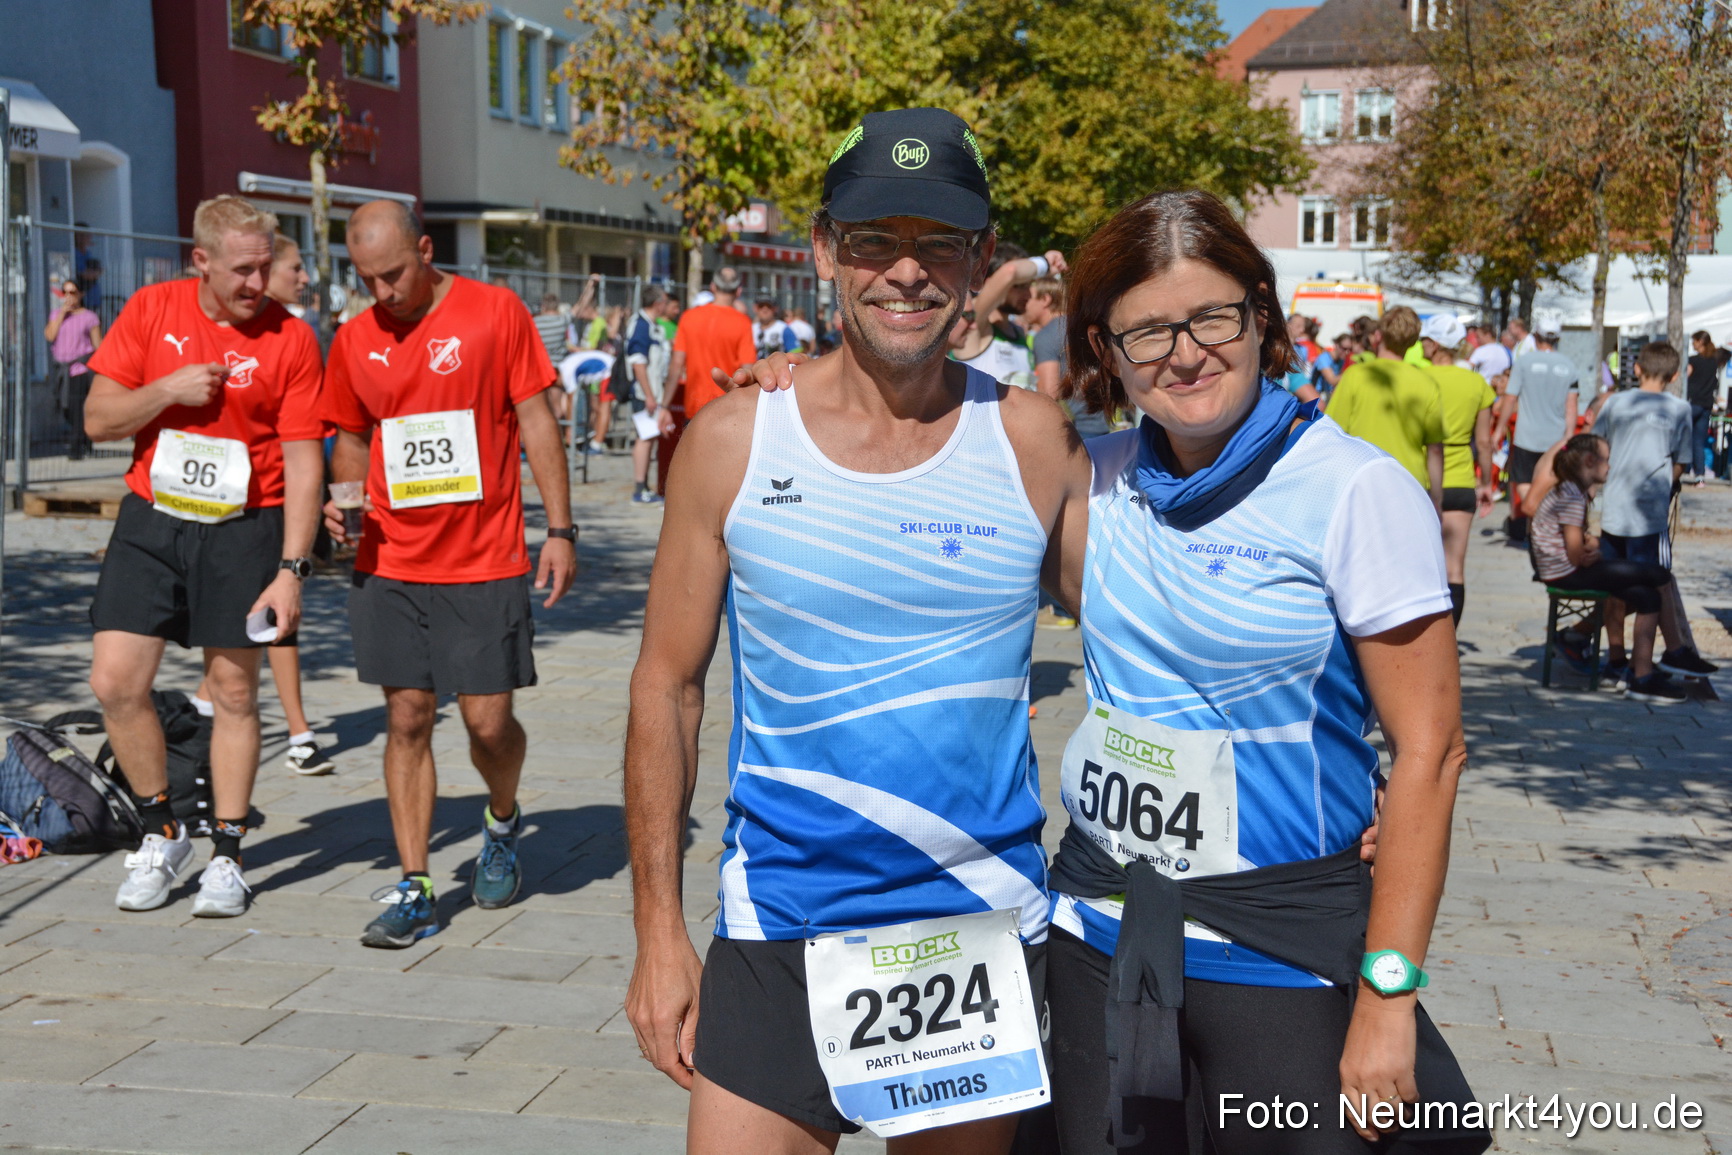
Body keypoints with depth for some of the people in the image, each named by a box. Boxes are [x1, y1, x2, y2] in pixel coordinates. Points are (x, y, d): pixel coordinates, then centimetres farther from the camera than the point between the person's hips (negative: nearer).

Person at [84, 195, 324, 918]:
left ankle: (227, 857, 16)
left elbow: (303, 461, -7)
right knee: (115, 683, -2)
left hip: (244, 529, -2)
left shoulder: (290, 339, -6)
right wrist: (169, 389, -16)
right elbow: (97, 419, 2)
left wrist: (291, 569, -13)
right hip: (151, 518, 3)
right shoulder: (151, 310, 1)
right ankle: (161, 833, 19)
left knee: (234, 691, 3)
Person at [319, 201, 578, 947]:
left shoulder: (495, 312, -3)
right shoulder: (354, 341, 7)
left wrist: (559, 529, -5)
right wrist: (341, 500, -2)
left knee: (487, 721, 0)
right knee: (407, 720, 3)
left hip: (485, 563, -3)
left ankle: (503, 825, 32)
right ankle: (412, 890, 10)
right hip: (390, 565, 3)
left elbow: (536, 422, -1)